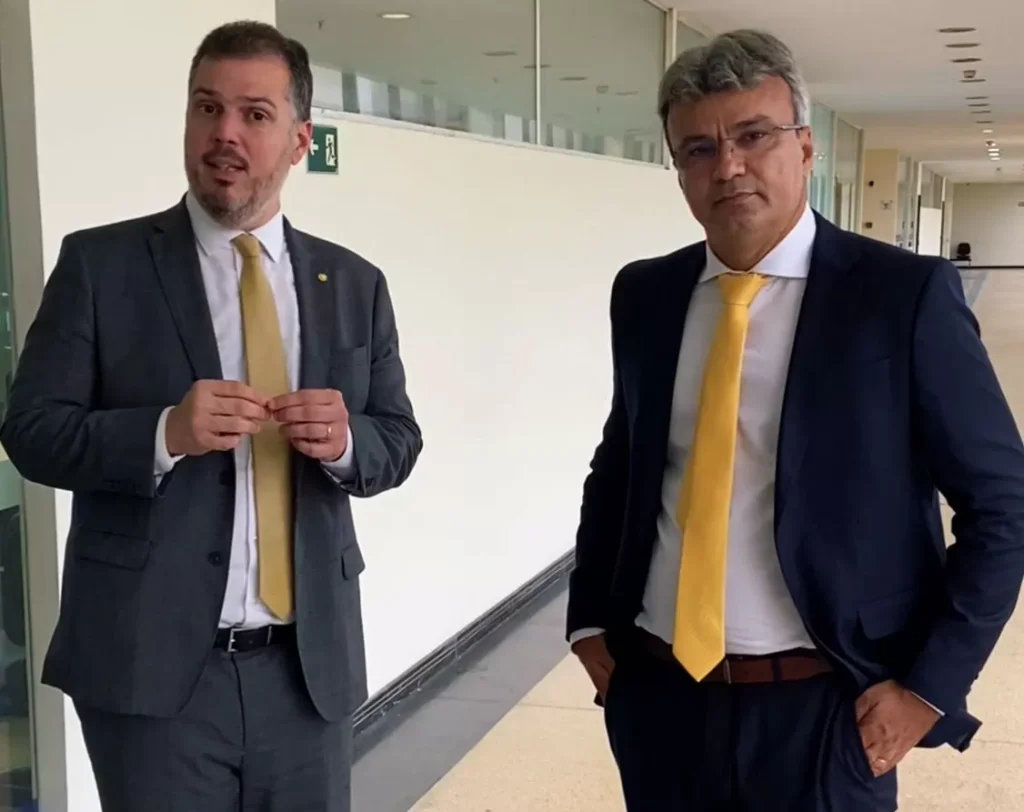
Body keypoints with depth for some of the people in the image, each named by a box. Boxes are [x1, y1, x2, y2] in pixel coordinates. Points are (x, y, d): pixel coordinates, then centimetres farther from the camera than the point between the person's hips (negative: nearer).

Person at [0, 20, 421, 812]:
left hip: (309, 664, 3)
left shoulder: (353, 283, 7)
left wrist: (344, 441, -13)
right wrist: (164, 433, -21)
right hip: (152, 664, -3)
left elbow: (399, 440, 9)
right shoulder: (101, 264, -2)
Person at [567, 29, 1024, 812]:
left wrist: (930, 684, -9)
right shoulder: (645, 295, 2)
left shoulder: (903, 296, -10)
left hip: (822, 710, -4)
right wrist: (590, 619, 8)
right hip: (655, 695, 4)